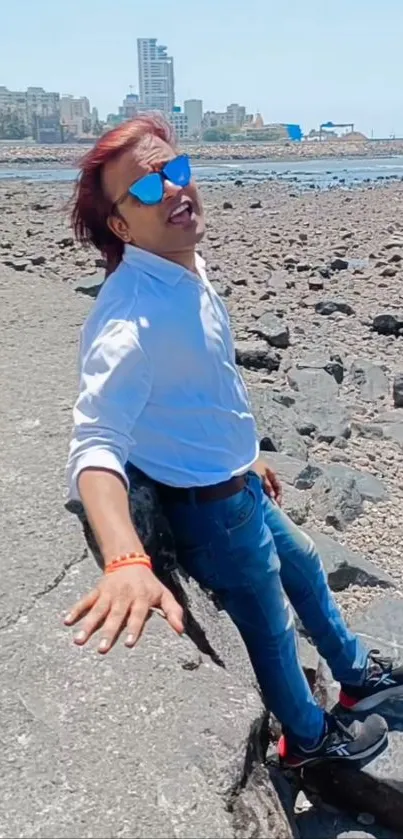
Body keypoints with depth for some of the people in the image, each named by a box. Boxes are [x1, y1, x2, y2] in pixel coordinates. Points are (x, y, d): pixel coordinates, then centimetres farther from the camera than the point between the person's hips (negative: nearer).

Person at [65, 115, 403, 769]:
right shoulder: (132, 317, -32)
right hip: (210, 511, -9)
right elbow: (96, 445, -43)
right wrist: (126, 562, -58)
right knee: (271, 628, 15)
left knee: (303, 568, 28)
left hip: (238, 486, 9)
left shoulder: (187, 274, -3)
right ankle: (309, 737, 46)